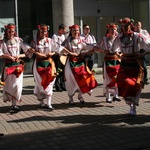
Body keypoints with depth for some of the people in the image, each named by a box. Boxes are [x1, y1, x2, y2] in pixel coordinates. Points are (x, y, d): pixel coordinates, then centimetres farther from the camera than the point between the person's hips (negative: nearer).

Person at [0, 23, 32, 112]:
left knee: (17, 84, -5)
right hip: (8, 66, 0)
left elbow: (28, 51, -1)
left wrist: (19, 55, -14)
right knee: (8, 84, 2)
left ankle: (14, 104, 1)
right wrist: (9, 56, -17)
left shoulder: (19, 40, 5)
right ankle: (14, 105, 14)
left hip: (18, 65, 0)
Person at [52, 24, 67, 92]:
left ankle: (63, 85, 19)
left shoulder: (63, 36, 15)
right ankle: (58, 87, 3)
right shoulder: (55, 36, -10)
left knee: (63, 71, 10)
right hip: (57, 56, -7)